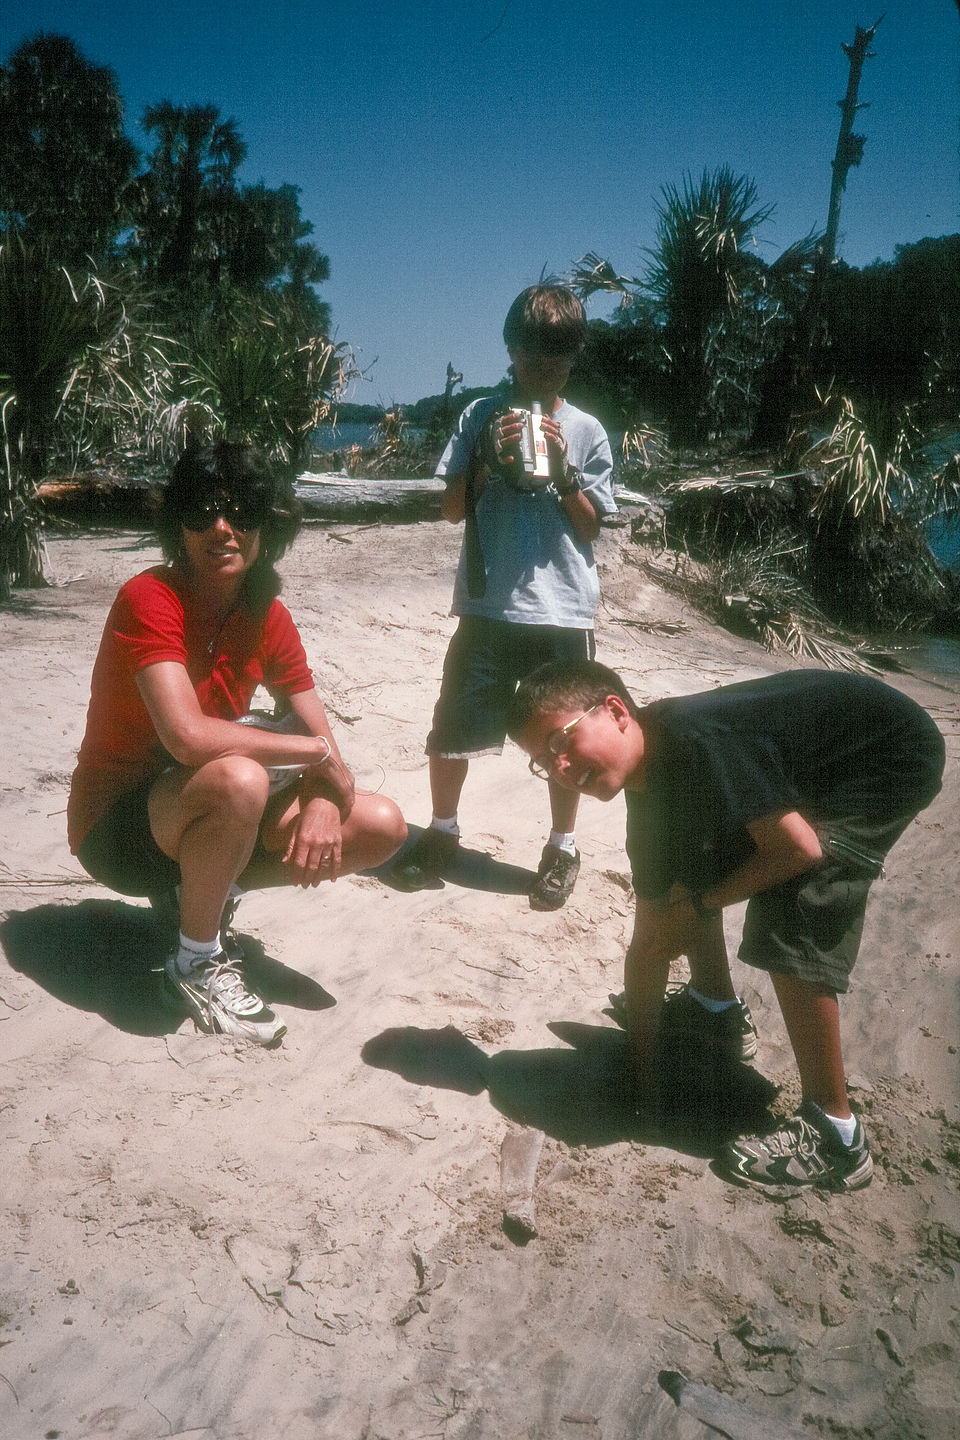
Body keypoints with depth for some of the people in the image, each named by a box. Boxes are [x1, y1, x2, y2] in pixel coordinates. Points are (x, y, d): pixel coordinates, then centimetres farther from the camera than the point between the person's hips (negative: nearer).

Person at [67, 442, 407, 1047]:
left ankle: (200, 892, 10)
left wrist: (324, 801, -25)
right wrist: (316, 754, -24)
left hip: (202, 815, 7)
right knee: (239, 779, -39)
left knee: (383, 827, -6)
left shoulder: (268, 616, -2)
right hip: (116, 825, -7)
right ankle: (197, 963, -12)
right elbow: (189, 736, -36)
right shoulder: (149, 600, -23)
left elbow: (323, 740, -2)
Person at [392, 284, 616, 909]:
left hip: (564, 609, 0)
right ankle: (442, 833, 27)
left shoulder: (587, 431, 3)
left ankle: (563, 846, 26)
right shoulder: (481, 417, 5)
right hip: (487, 603, 1)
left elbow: (590, 527, 3)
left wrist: (563, 472, -11)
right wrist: (489, 458, -11)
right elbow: (453, 508, 4)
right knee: (453, 727, 6)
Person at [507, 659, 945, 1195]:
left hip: (894, 759, -9)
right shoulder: (650, 796, -6)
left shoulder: (695, 739, -33)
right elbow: (650, 944, 2)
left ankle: (835, 1138, -8)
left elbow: (799, 849, -30)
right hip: (816, 768, 9)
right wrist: (642, 1073, 8)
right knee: (686, 866, 10)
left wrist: (700, 905, -15)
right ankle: (718, 1010, 33)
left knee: (789, 921, -21)